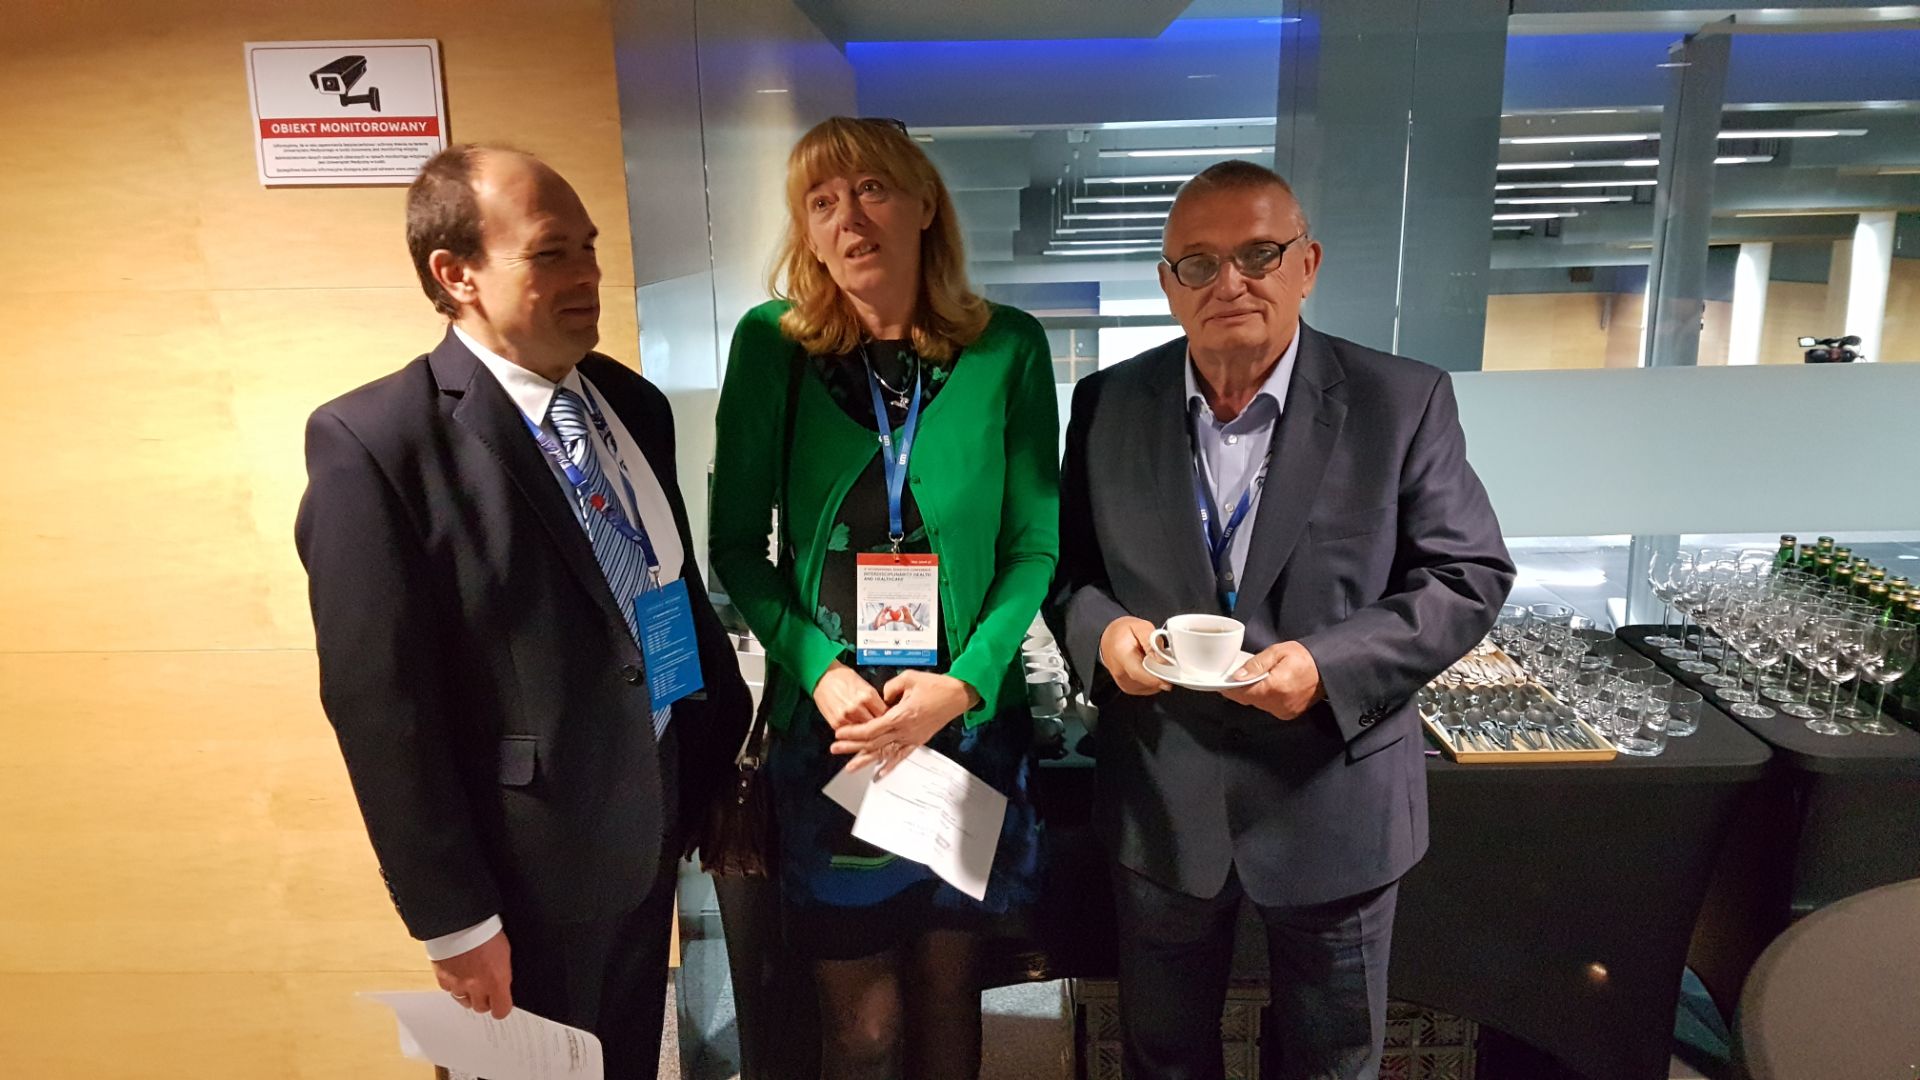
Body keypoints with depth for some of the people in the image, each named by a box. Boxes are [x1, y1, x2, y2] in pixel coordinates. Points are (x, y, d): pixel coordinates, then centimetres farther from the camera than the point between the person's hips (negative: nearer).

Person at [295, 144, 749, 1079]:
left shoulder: (633, 404, 3)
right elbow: (377, 703, -17)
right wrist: (454, 918, -15)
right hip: (529, 870, -6)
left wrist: (727, 771, 10)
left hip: (653, 834, 6)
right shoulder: (373, 441, -17)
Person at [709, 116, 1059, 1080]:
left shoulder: (1008, 349, -4)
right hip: (827, 723, 0)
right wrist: (820, 669, -15)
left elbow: (1034, 544, -2)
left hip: (971, 723, 1)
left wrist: (964, 682, -15)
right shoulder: (770, 344, -4)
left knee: (948, 985, 18)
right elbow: (736, 544, -1)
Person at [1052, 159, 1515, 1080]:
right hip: (1159, 803, 2)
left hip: (1334, 804, -1)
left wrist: (1330, 665, -21)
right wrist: (1101, 629, -17)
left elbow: (1468, 575, -7)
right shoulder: (1108, 404, -2)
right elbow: (1065, 562, 5)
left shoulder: (1403, 402, -8)